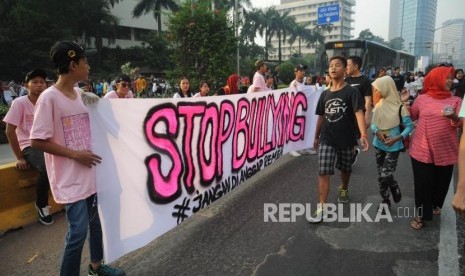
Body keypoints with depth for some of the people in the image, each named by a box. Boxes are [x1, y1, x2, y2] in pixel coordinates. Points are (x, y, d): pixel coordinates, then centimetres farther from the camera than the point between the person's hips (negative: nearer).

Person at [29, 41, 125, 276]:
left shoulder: (80, 94, 7)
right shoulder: (49, 98, -15)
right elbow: (37, 141, -16)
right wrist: (75, 154, -17)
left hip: (90, 172, 8)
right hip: (71, 179, -7)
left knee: (97, 221, 18)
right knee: (78, 231, -1)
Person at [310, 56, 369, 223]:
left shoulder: (351, 92, -8)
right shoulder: (325, 94, 6)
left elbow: (359, 112, -21)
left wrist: (363, 135, -34)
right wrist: (316, 137, 16)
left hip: (346, 140, -2)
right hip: (327, 140, 2)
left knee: (345, 169, 19)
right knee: (323, 173, -6)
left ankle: (344, 190, 49)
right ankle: (321, 208, -2)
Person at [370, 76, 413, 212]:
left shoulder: (399, 106, -15)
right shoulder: (379, 104, -1)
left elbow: (409, 126, -10)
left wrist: (397, 138, -22)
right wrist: (377, 131, -16)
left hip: (393, 146, -5)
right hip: (378, 144, 5)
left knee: (386, 175, -9)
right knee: (380, 175, 11)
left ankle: (396, 191, 24)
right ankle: (385, 201, 27)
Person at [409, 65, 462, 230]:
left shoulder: (456, 101, 3)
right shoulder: (422, 99, 1)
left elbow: (461, 123, -5)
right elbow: (410, 117, 10)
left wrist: (454, 117, -26)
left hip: (445, 152, 2)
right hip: (422, 150, -2)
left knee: (441, 182, 16)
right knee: (422, 183, 2)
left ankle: (436, 204, 44)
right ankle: (421, 214, 19)